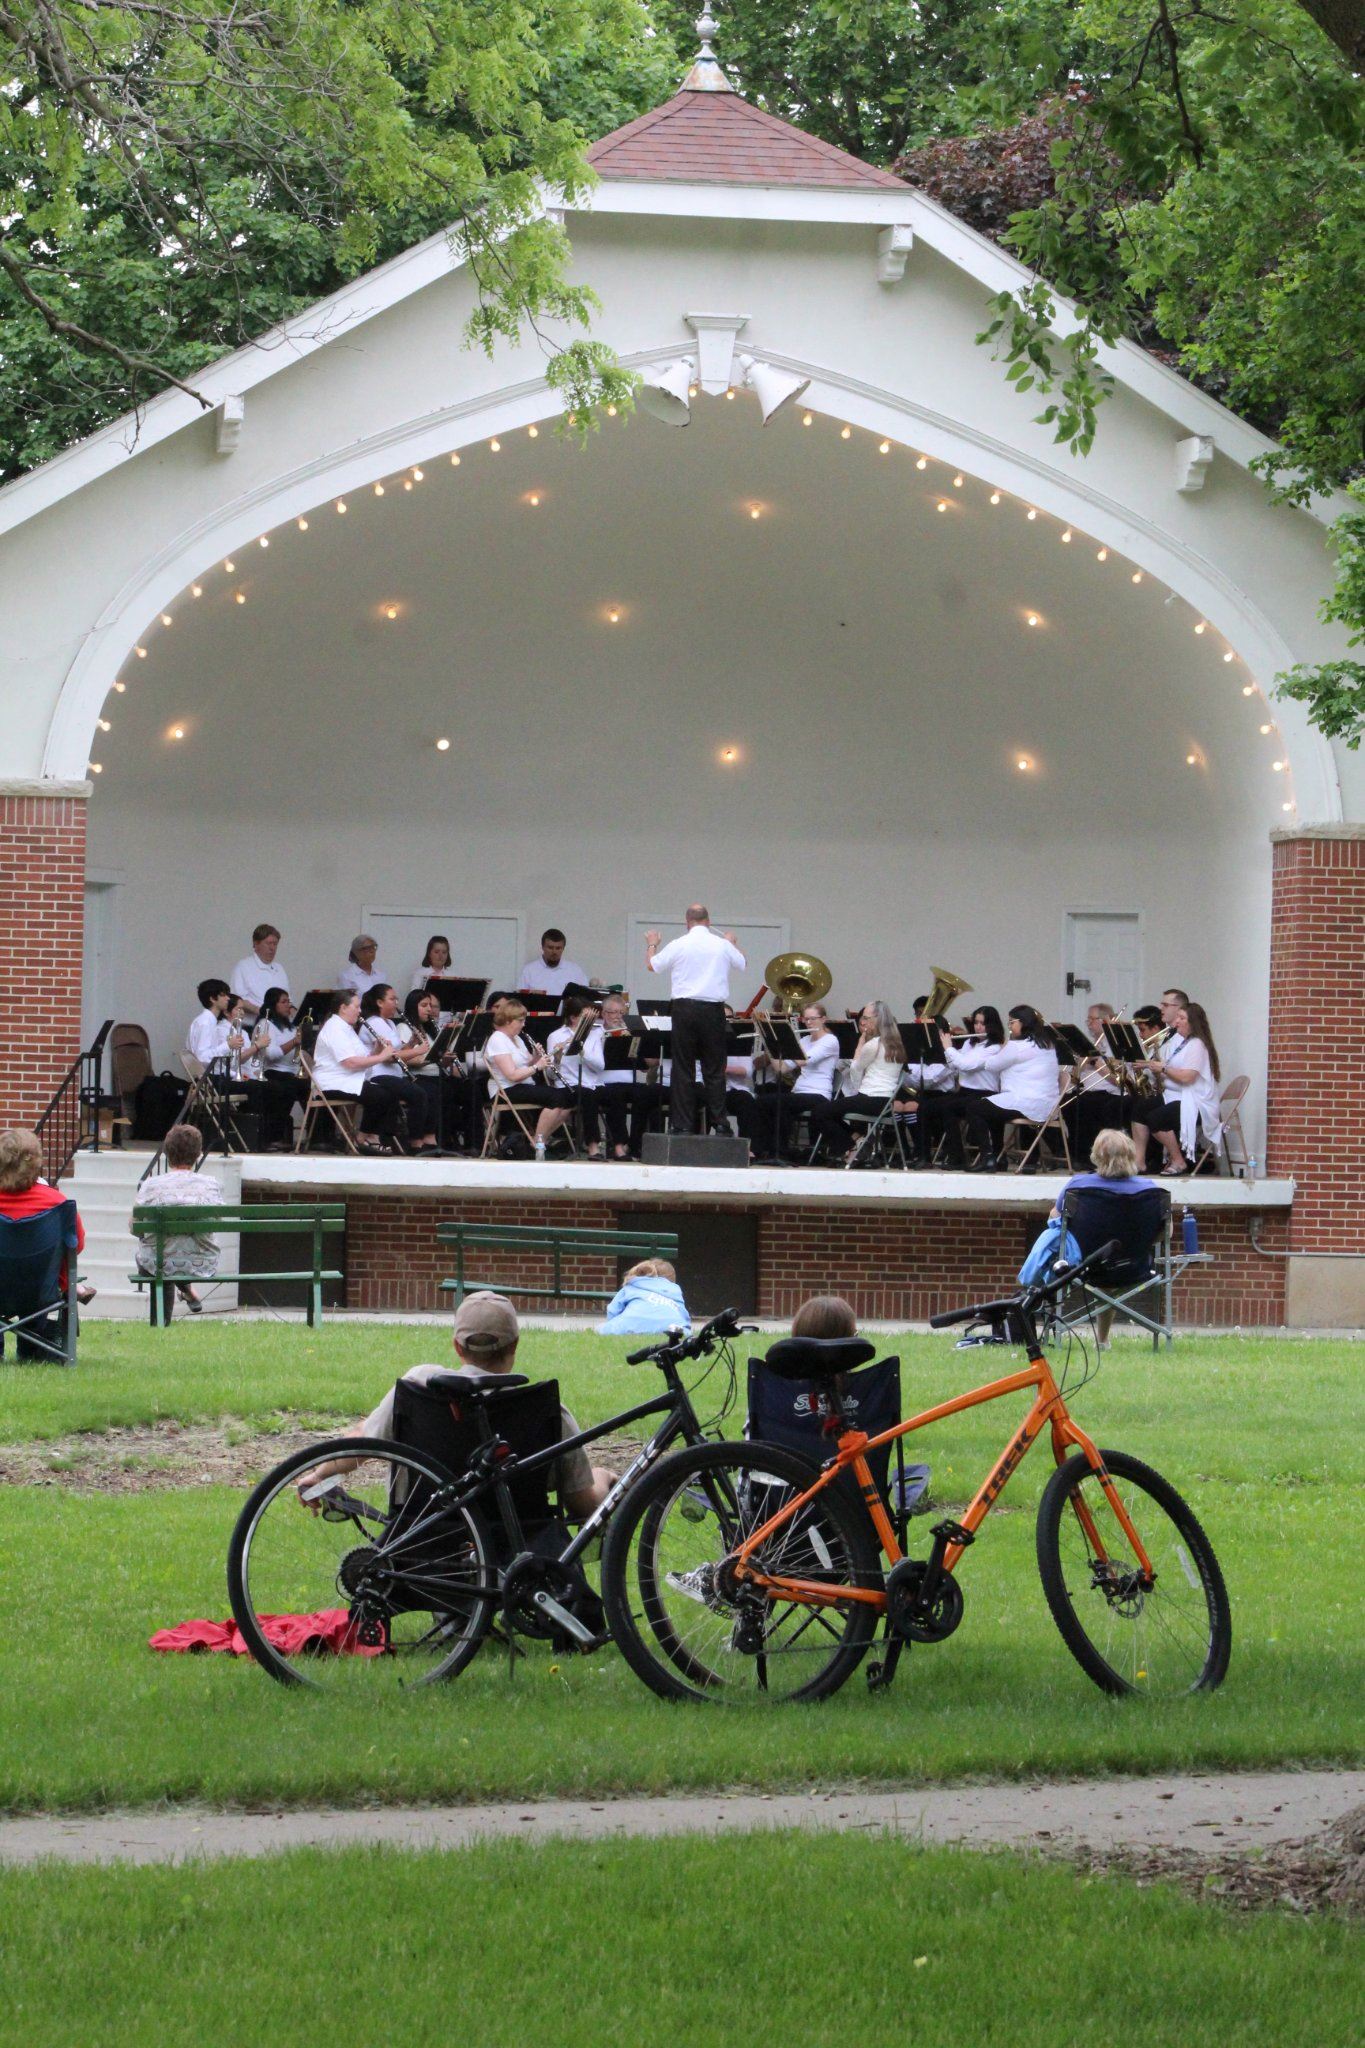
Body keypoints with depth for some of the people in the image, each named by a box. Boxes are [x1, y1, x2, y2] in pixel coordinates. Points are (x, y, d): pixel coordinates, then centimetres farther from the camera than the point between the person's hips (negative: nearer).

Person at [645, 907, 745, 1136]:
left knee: (683, 1068, 3)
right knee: (714, 1068, 6)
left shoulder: (678, 946, -4)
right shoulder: (722, 946, 1)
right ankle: (719, 1122, 2)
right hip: (714, 1009, 1)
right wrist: (732, 942, 42)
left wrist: (652, 945, 31)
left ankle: (682, 1123, 1)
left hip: (685, 1008, -1)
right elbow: (741, 962, 21)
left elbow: (651, 965, 10)